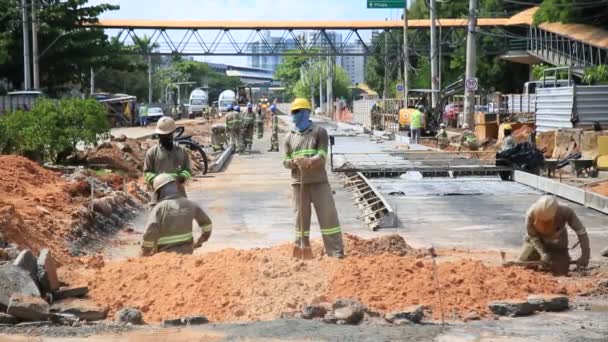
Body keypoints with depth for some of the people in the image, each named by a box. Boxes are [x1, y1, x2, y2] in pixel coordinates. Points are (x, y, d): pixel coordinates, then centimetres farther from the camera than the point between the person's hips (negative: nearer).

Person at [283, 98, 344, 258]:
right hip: (298, 182, 3)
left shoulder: (319, 131, 0)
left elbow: (322, 155, -10)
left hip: (319, 181, -3)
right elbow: (285, 161, 8)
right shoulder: (289, 137, 11)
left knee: (328, 215, -4)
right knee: (301, 216, 6)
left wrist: (309, 162, -29)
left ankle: (336, 252, -1)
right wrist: (294, 162, -16)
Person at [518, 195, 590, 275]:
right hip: (536, 241, 1)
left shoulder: (565, 211, -37)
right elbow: (532, 236, -18)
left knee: (560, 271, -7)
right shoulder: (531, 213, -34)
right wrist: (543, 253, -30)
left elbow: (581, 231, -26)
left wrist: (585, 256, -26)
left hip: (557, 244, -1)